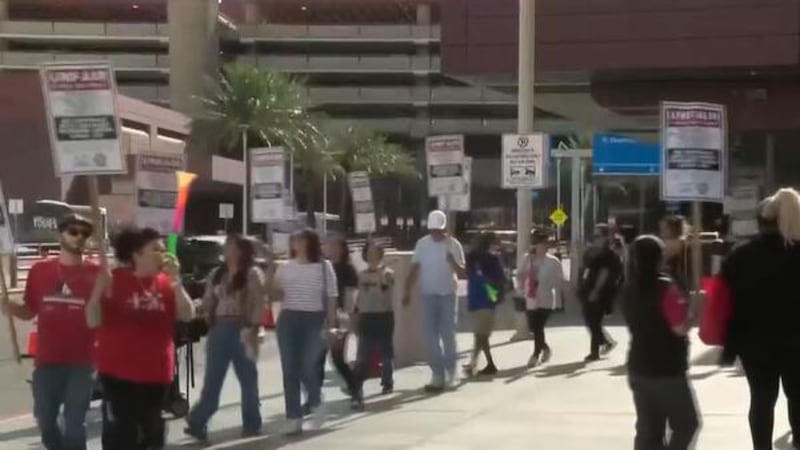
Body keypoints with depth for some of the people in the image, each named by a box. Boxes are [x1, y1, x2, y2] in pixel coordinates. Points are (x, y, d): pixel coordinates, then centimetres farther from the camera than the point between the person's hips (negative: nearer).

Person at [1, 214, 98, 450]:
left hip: (81, 362, -3)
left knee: (74, 423, 3)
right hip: (47, 361, 3)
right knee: (45, 419, 15)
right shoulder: (40, 270, 4)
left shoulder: (96, 273, -4)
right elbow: (29, 311, 9)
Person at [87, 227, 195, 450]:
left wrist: (175, 280, -18)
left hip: (156, 371, 4)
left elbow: (187, 315, -8)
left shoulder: (166, 282, 2)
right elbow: (93, 321, -11)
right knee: (125, 427, -5)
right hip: (119, 370, -4)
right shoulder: (115, 280, -8)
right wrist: (99, 291, -28)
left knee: (152, 427, 15)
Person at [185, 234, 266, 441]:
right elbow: (208, 301, 13)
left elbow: (258, 304, -11)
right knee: (212, 378, 2)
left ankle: (251, 423, 16)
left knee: (247, 378, 7)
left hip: (241, 330, -4)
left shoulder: (253, 274, -4)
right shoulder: (217, 274, 13)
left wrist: (253, 328, -20)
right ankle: (198, 423, -2)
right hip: (219, 329, 4)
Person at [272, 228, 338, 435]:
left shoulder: (324, 267, 2)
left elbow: (331, 298, 2)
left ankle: (316, 403, 20)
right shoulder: (285, 268, 9)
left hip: (313, 320, -3)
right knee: (290, 369, 1)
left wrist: (331, 325, -4)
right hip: (288, 319, 3)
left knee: (308, 367, -10)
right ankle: (293, 418, 6)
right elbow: (275, 294, 12)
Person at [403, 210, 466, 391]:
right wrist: (407, 292, -5)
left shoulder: (453, 244, -5)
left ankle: (450, 372, 18)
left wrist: (452, 261, -26)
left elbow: (462, 273, -7)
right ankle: (438, 374, 8)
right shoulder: (422, 244, 1)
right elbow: (414, 269, 3)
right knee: (431, 336, 2)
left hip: (447, 295, -2)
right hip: (428, 295, 2)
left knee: (448, 334, 2)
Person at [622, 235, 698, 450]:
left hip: (639, 368, 7)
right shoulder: (665, 287, -17)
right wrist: (686, 307, -1)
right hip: (667, 370, -7)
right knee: (686, 424, 7)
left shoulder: (629, 289, 6)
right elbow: (680, 327, -19)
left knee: (647, 430, 10)